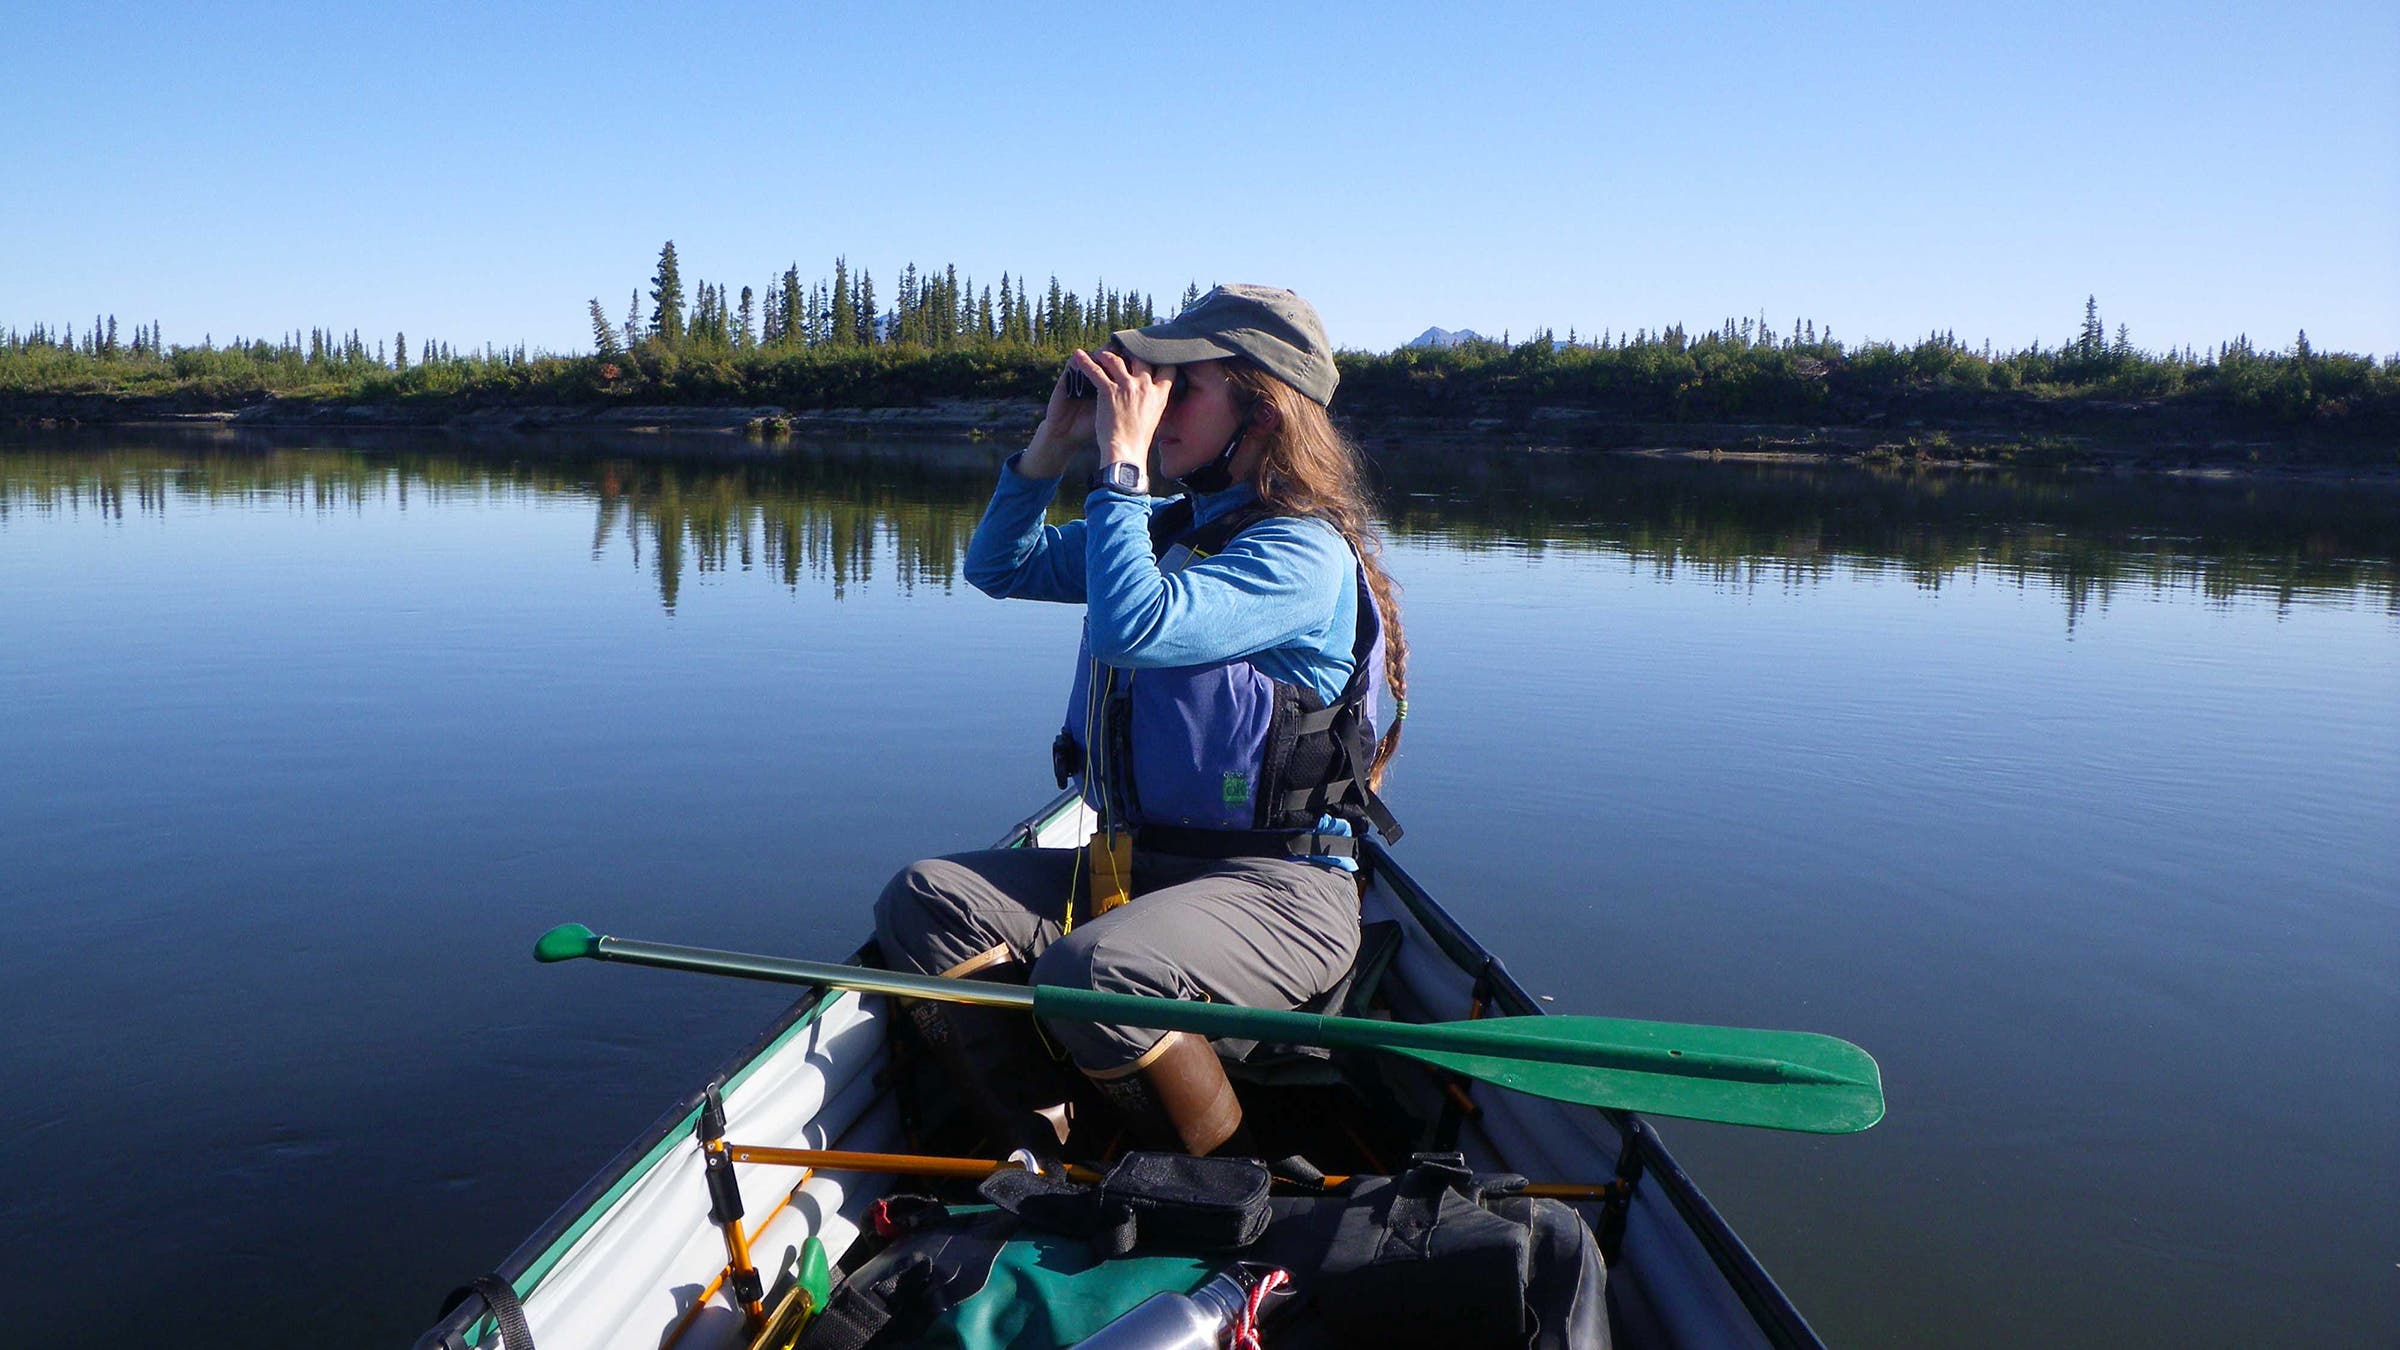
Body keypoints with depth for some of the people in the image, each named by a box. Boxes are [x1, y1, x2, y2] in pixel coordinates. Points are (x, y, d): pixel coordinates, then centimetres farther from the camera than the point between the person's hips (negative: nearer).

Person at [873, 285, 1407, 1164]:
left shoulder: (1300, 553, -14)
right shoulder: (1162, 527, 12)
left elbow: (1137, 628, -30)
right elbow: (998, 568, 20)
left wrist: (1121, 461, -20)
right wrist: (1054, 443, 7)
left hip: (1275, 891, -8)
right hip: (1134, 864, 8)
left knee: (1093, 974, -34)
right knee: (923, 902, -9)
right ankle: (1038, 1155, -8)